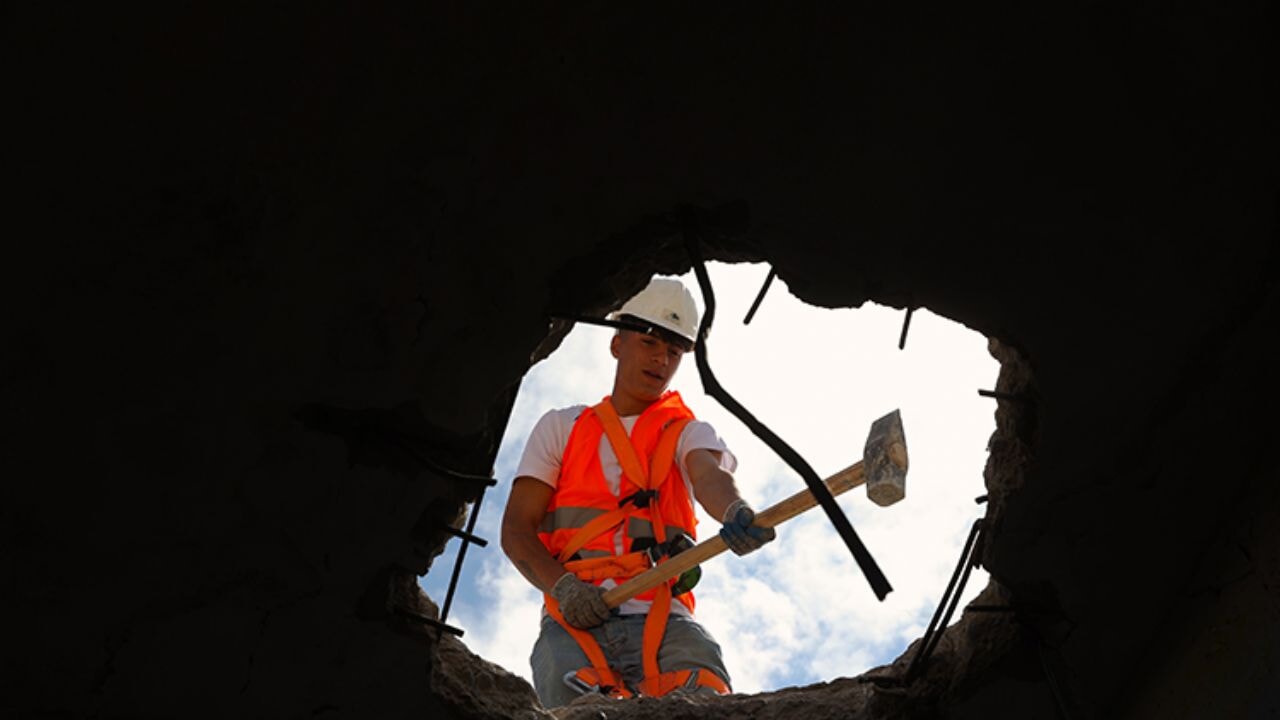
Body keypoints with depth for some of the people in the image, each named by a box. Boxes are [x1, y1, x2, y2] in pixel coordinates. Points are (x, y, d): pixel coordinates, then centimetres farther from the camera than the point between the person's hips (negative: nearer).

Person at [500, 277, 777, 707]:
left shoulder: (689, 434, 21)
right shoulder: (560, 428, 23)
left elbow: (710, 477, -5)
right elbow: (516, 530, 14)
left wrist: (735, 511, -31)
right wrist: (563, 585, -7)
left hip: (663, 619, 0)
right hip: (574, 620, 0)